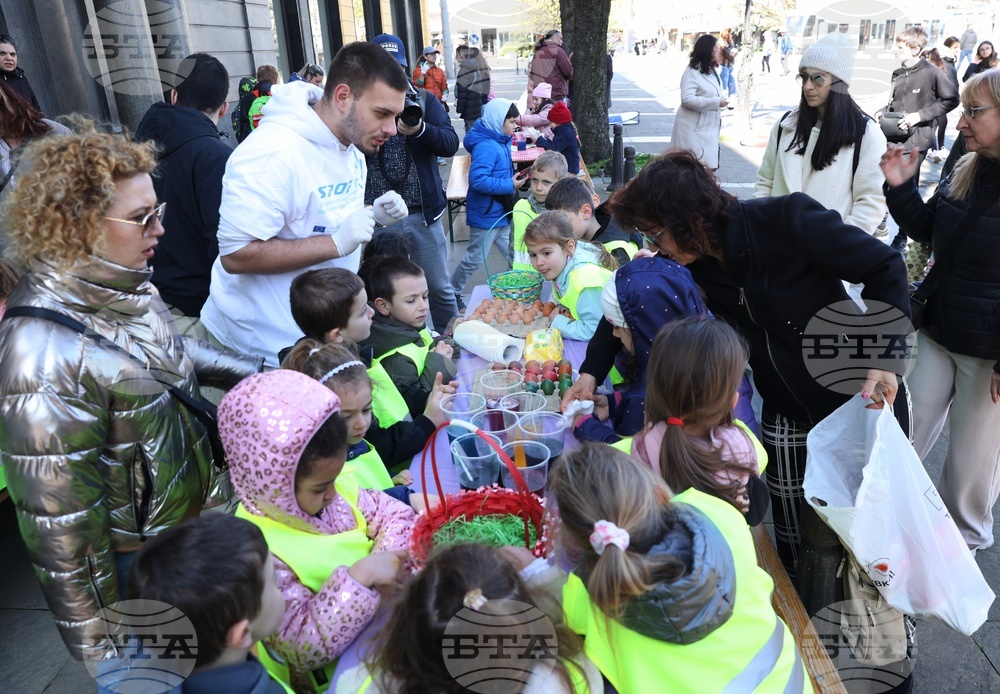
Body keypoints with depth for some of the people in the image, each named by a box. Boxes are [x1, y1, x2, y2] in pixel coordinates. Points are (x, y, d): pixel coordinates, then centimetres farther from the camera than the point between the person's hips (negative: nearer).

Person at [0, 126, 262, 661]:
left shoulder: (121, 286, -9)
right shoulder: (45, 355, -33)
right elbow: (57, 517, -26)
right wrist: (98, 646, -16)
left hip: (195, 513, 7)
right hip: (135, 559, -7)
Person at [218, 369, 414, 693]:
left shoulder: (327, 488, -9)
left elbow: (395, 512, 1)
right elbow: (307, 648, -29)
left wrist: (389, 557, -16)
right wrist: (359, 577, -35)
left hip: (378, 631, 6)